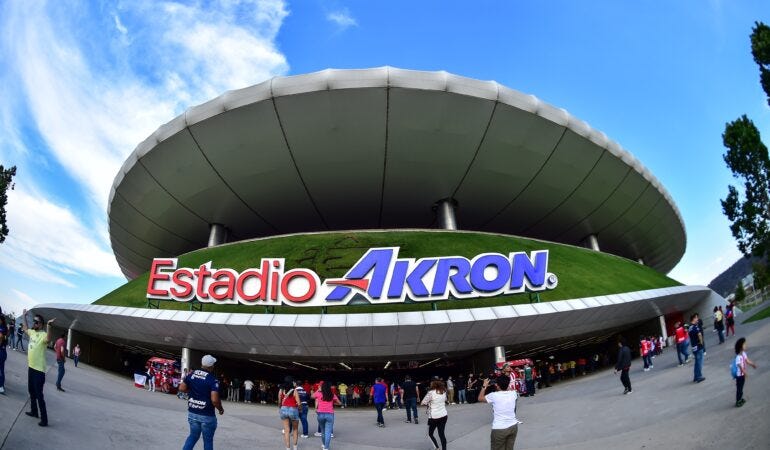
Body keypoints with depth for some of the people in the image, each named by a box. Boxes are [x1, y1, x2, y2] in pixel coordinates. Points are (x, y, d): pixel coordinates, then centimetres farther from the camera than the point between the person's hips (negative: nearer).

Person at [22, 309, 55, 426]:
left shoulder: (43, 334, -19)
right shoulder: (32, 332, 7)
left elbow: (48, 340, -44)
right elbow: (25, 328, 31)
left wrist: (48, 326, -52)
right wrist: (24, 316, 33)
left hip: (39, 369, -9)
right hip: (31, 367, 9)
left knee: (39, 395, -6)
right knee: (32, 392, 23)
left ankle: (44, 419, -1)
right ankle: (34, 411, 40)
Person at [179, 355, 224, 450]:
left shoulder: (191, 374, -2)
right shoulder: (213, 380, -19)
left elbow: (182, 388, 4)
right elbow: (214, 400, -24)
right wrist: (220, 409, -5)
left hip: (192, 413, 5)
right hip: (207, 415, -5)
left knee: (193, 436, 24)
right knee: (208, 440, 11)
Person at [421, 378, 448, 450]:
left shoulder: (431, 393, -16)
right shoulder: (444, 391, 1)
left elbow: (422, 403, -11)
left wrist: (428, 402, 5)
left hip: (434, 417, -5)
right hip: (443, 416, 5)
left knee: (430, 434, 12)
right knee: (441, 434, 11)